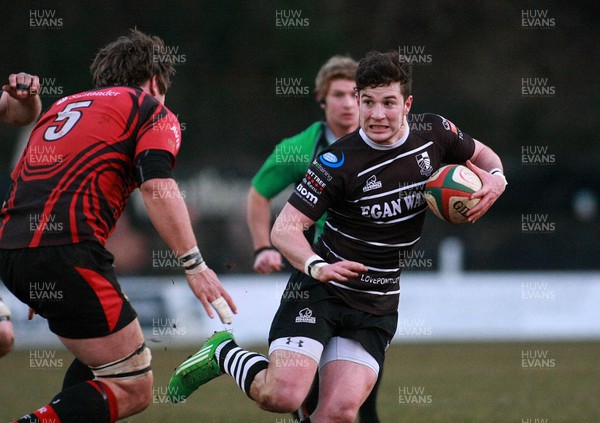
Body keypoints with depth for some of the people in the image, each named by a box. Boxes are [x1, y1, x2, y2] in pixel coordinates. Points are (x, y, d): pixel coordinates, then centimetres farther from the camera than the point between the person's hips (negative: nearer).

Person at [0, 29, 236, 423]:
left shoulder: (62, 106, 29)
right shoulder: (152, 111, 9)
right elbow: (158, 188, -9)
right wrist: (194, 264, -11)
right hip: (66, 253, -8)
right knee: (132, 390, -4)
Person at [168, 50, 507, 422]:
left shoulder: (434, 133, -1)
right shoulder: (339, 163, -16)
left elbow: (482, 154, 19)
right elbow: (284, 228, -18)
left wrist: (495, 178, -4)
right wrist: (316, 266, -37)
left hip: (377, 307, 4)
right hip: (318, 293, -4)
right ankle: (223, 353, 10)